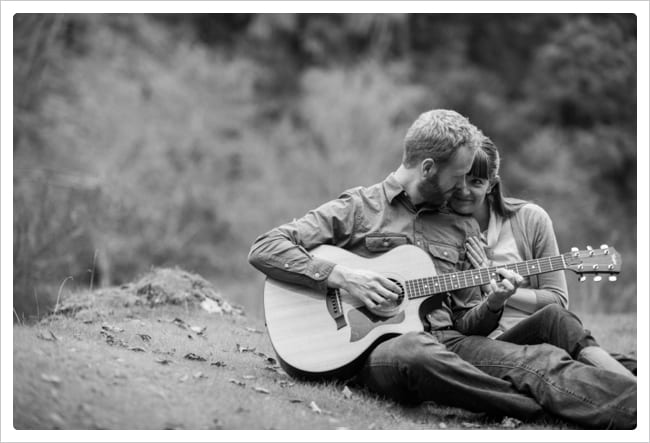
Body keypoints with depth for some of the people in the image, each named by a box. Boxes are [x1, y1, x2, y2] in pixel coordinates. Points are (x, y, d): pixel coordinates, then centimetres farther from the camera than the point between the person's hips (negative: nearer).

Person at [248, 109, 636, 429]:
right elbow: (264, 250, 0)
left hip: (449, 342, 5)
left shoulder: (459, 227, 22)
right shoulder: (357, 208, 7)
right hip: (379, 346, -4)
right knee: (414, 353, -42)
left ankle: (631, 412, -47)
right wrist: (341, 276, -12)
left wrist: (492, 304, -1)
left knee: (543, 359, -25)